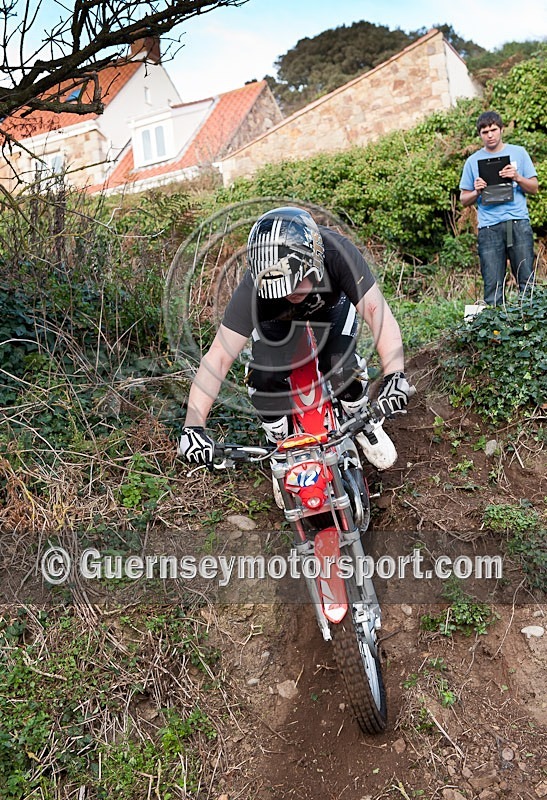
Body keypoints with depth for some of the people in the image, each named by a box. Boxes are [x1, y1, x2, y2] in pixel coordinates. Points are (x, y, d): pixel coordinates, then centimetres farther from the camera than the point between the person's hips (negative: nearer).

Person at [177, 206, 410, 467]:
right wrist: (193, 426, -46)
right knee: (264, 377, -25)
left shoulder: (337, 252, -40)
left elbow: (376, 309, -44)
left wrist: (394, 375, -59)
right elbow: (219, 355, -39)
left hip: (331, 307, 1)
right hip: (275, 320, 0)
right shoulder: (254, 288, -38)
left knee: (342, 371, -23)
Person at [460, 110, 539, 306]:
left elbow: (534, 188, 11)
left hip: (519, 223, 0)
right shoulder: (473, 161, 13)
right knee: (492, 286, -3)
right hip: (489, 229, 0)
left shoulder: (518, 153, 13)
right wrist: (476, 192, -7)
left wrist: (517, 178, -8)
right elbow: (464, 200, 14)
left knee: (527, 281, -3)